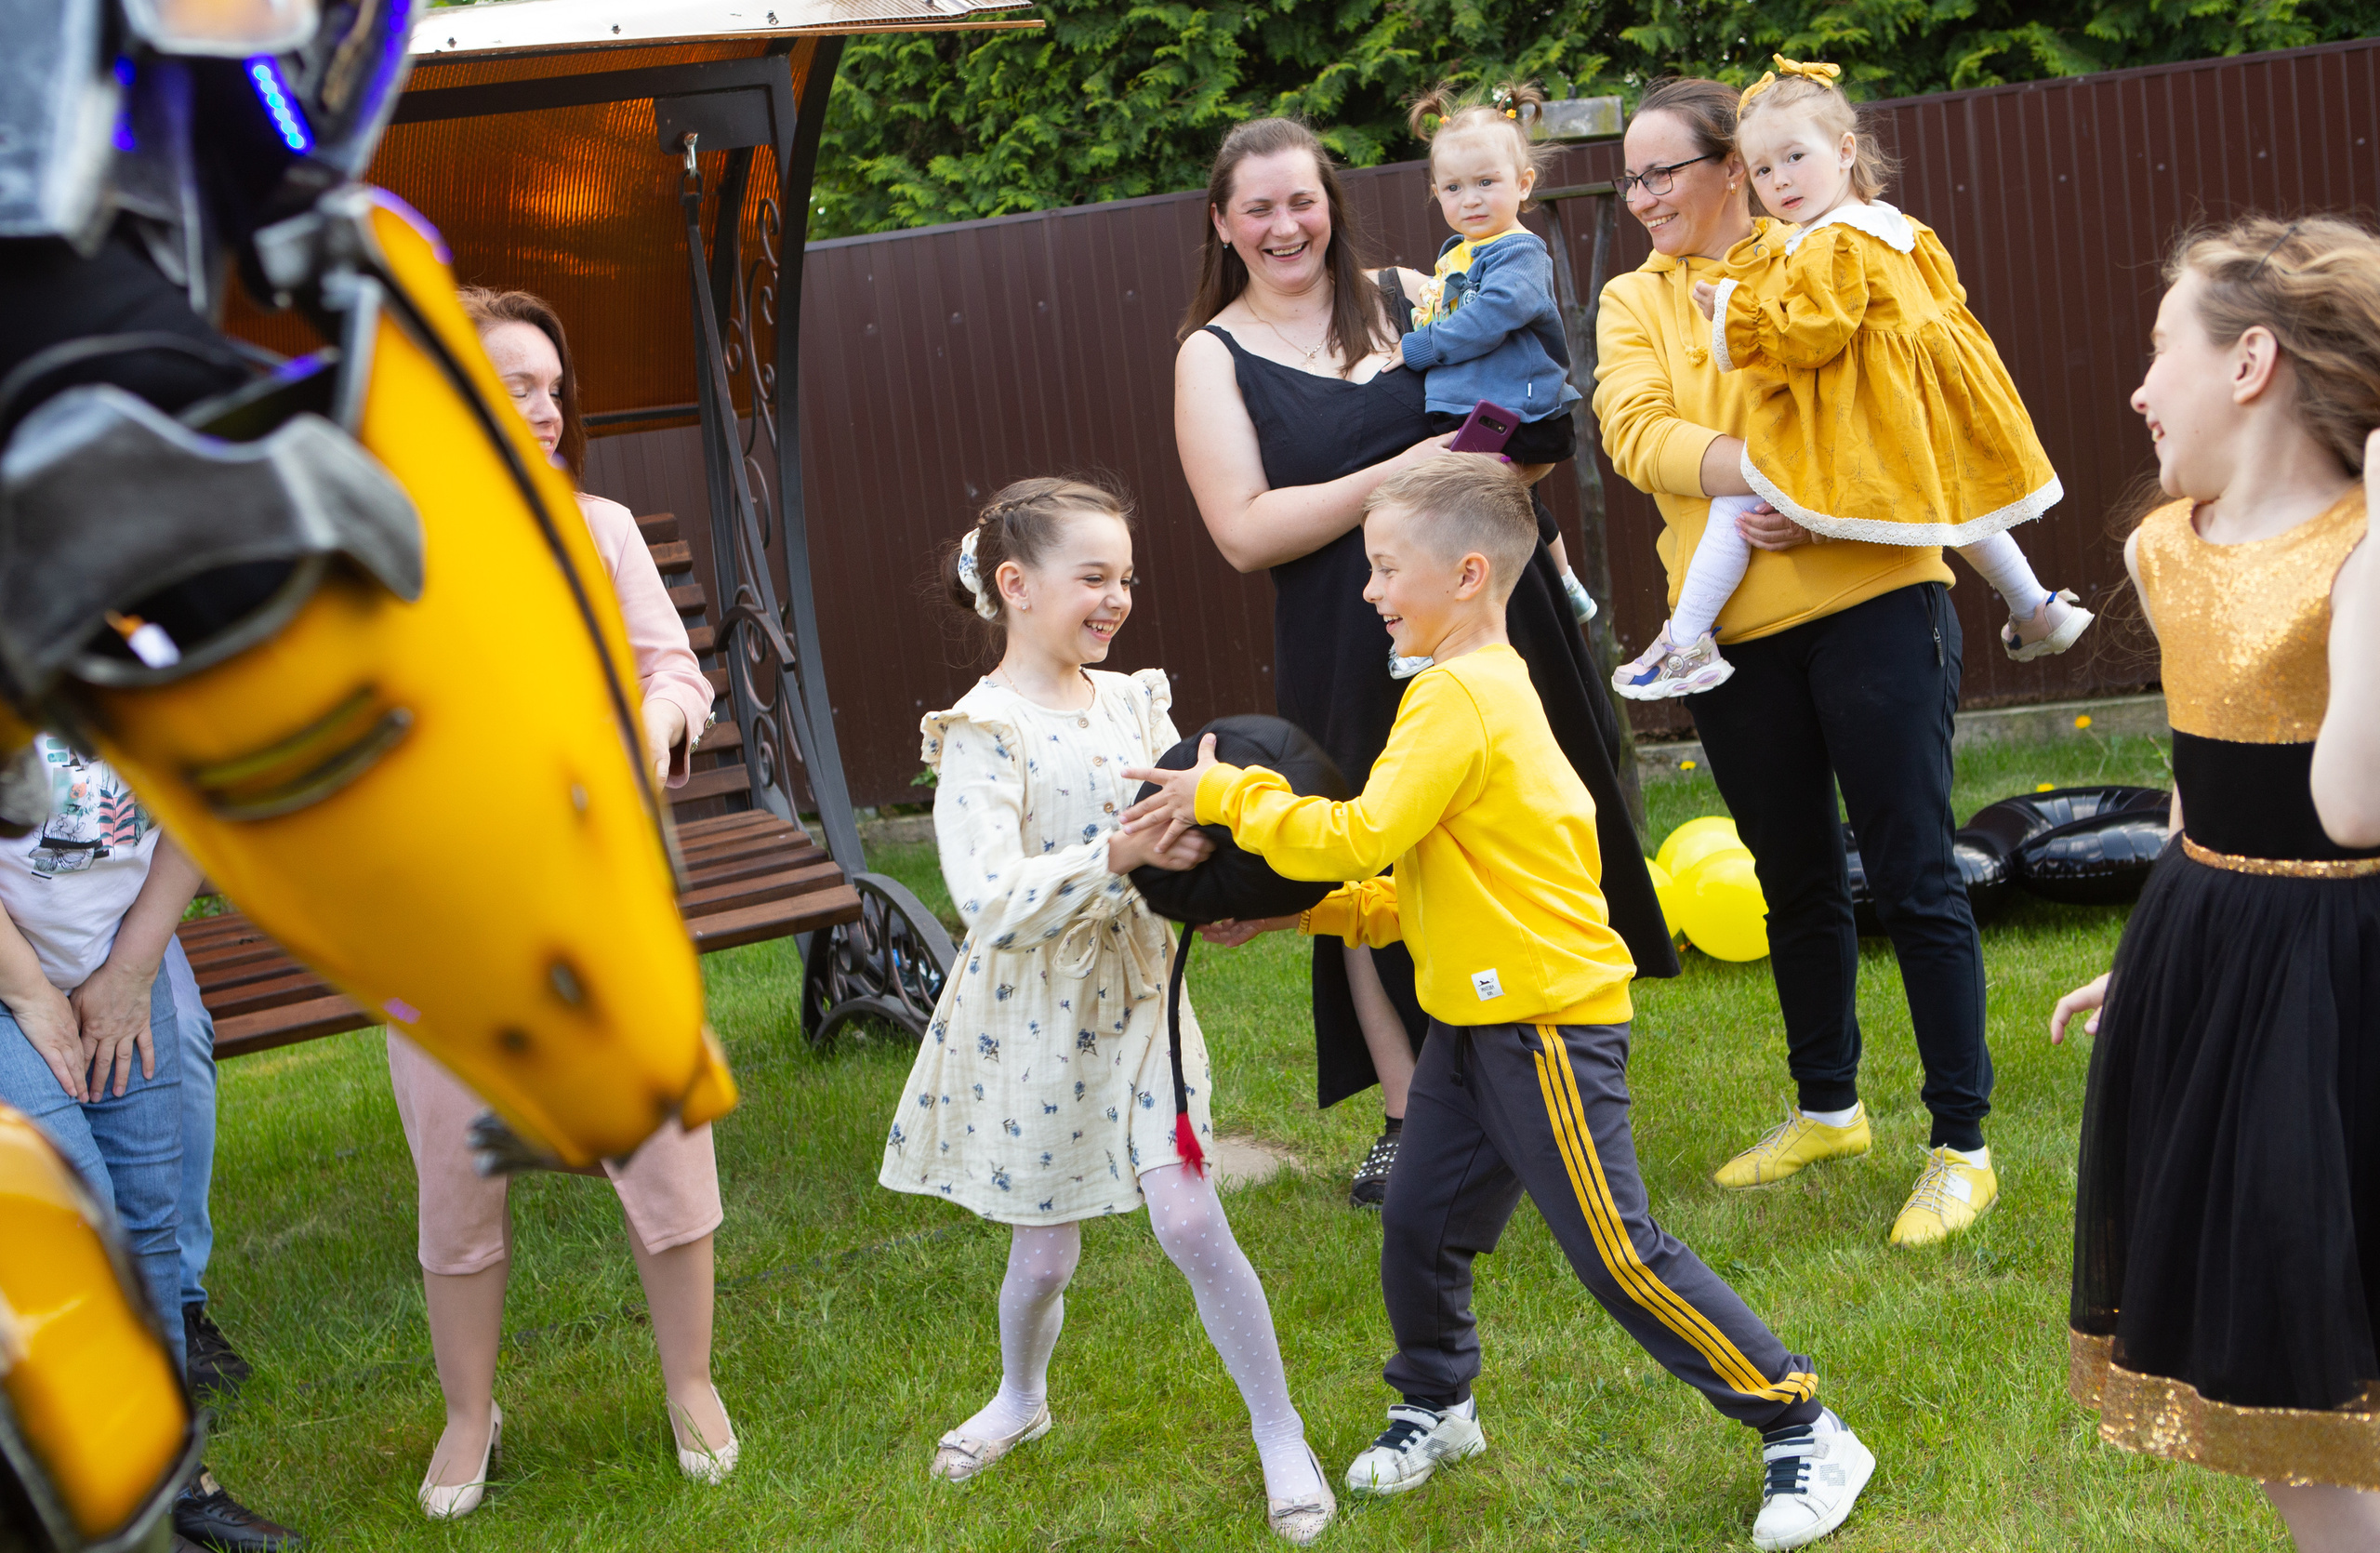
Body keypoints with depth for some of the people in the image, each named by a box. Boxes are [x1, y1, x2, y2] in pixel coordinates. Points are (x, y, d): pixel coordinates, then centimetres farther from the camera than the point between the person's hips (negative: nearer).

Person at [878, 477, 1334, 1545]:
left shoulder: (1136, 703, 2)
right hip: (1031, 1020, -3)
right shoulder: (981, 733, -16)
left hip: (1134, 1000, 3)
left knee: (1189, 1220, -5)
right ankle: (1020, 1398, 42)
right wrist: (1121, 855, -35)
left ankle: (1280, 1437, 10)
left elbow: (1180, 836, 8)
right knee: (1043, 1250, 12)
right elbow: (992, 903, -26)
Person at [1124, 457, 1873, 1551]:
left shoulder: (1461, 698, -18)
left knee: (1619, 1255, -6)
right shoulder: (1481, 686, 14)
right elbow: (1418, 881, 16)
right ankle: (1436, 1407, 38)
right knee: (1417, 1224, 16)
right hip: (1473, 1022, 10)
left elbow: (1360, 837, -24)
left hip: (1548, 1024, -10)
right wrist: (1299, 909, 9)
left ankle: (1802, 1433, 4)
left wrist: (1224, 795, -14)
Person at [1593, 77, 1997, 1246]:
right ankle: (1827, 1107, 33)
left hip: (1868, 594, -4)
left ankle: (1962, 1145, 4)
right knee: (1793, 880, 16)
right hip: (1735, 626, 4)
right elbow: (1638, 433, -7)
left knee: (1913, 874, -4)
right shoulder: (1634, 304, 11)